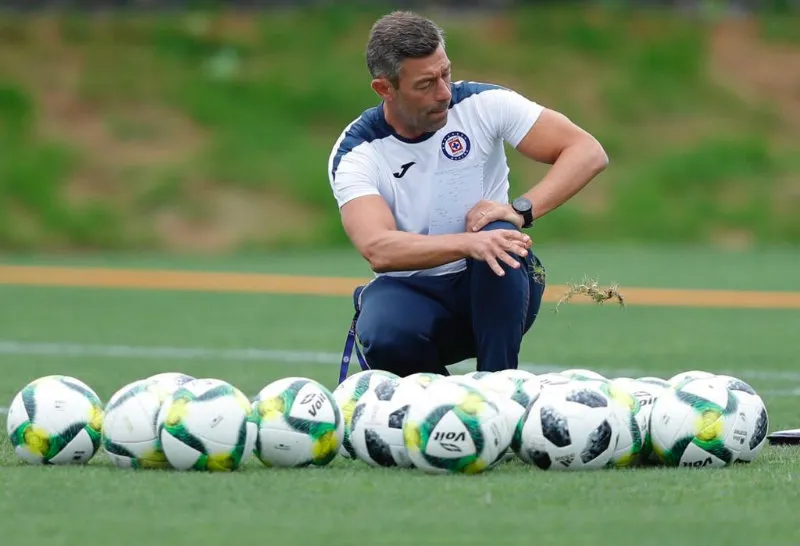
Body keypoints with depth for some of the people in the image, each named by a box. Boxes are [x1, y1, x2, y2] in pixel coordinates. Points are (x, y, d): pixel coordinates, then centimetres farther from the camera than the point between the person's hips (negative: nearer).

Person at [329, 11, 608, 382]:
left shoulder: (482, 105, -8)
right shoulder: (355, 153, -12)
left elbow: (588, 153, -12)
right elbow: (378, 250, -29)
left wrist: (522, 211, -28)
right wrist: (468, 243, -45)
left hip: (493, 288, 1)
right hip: (411, 292, 0)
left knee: (499, 236, -33)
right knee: (384, 339, -35)